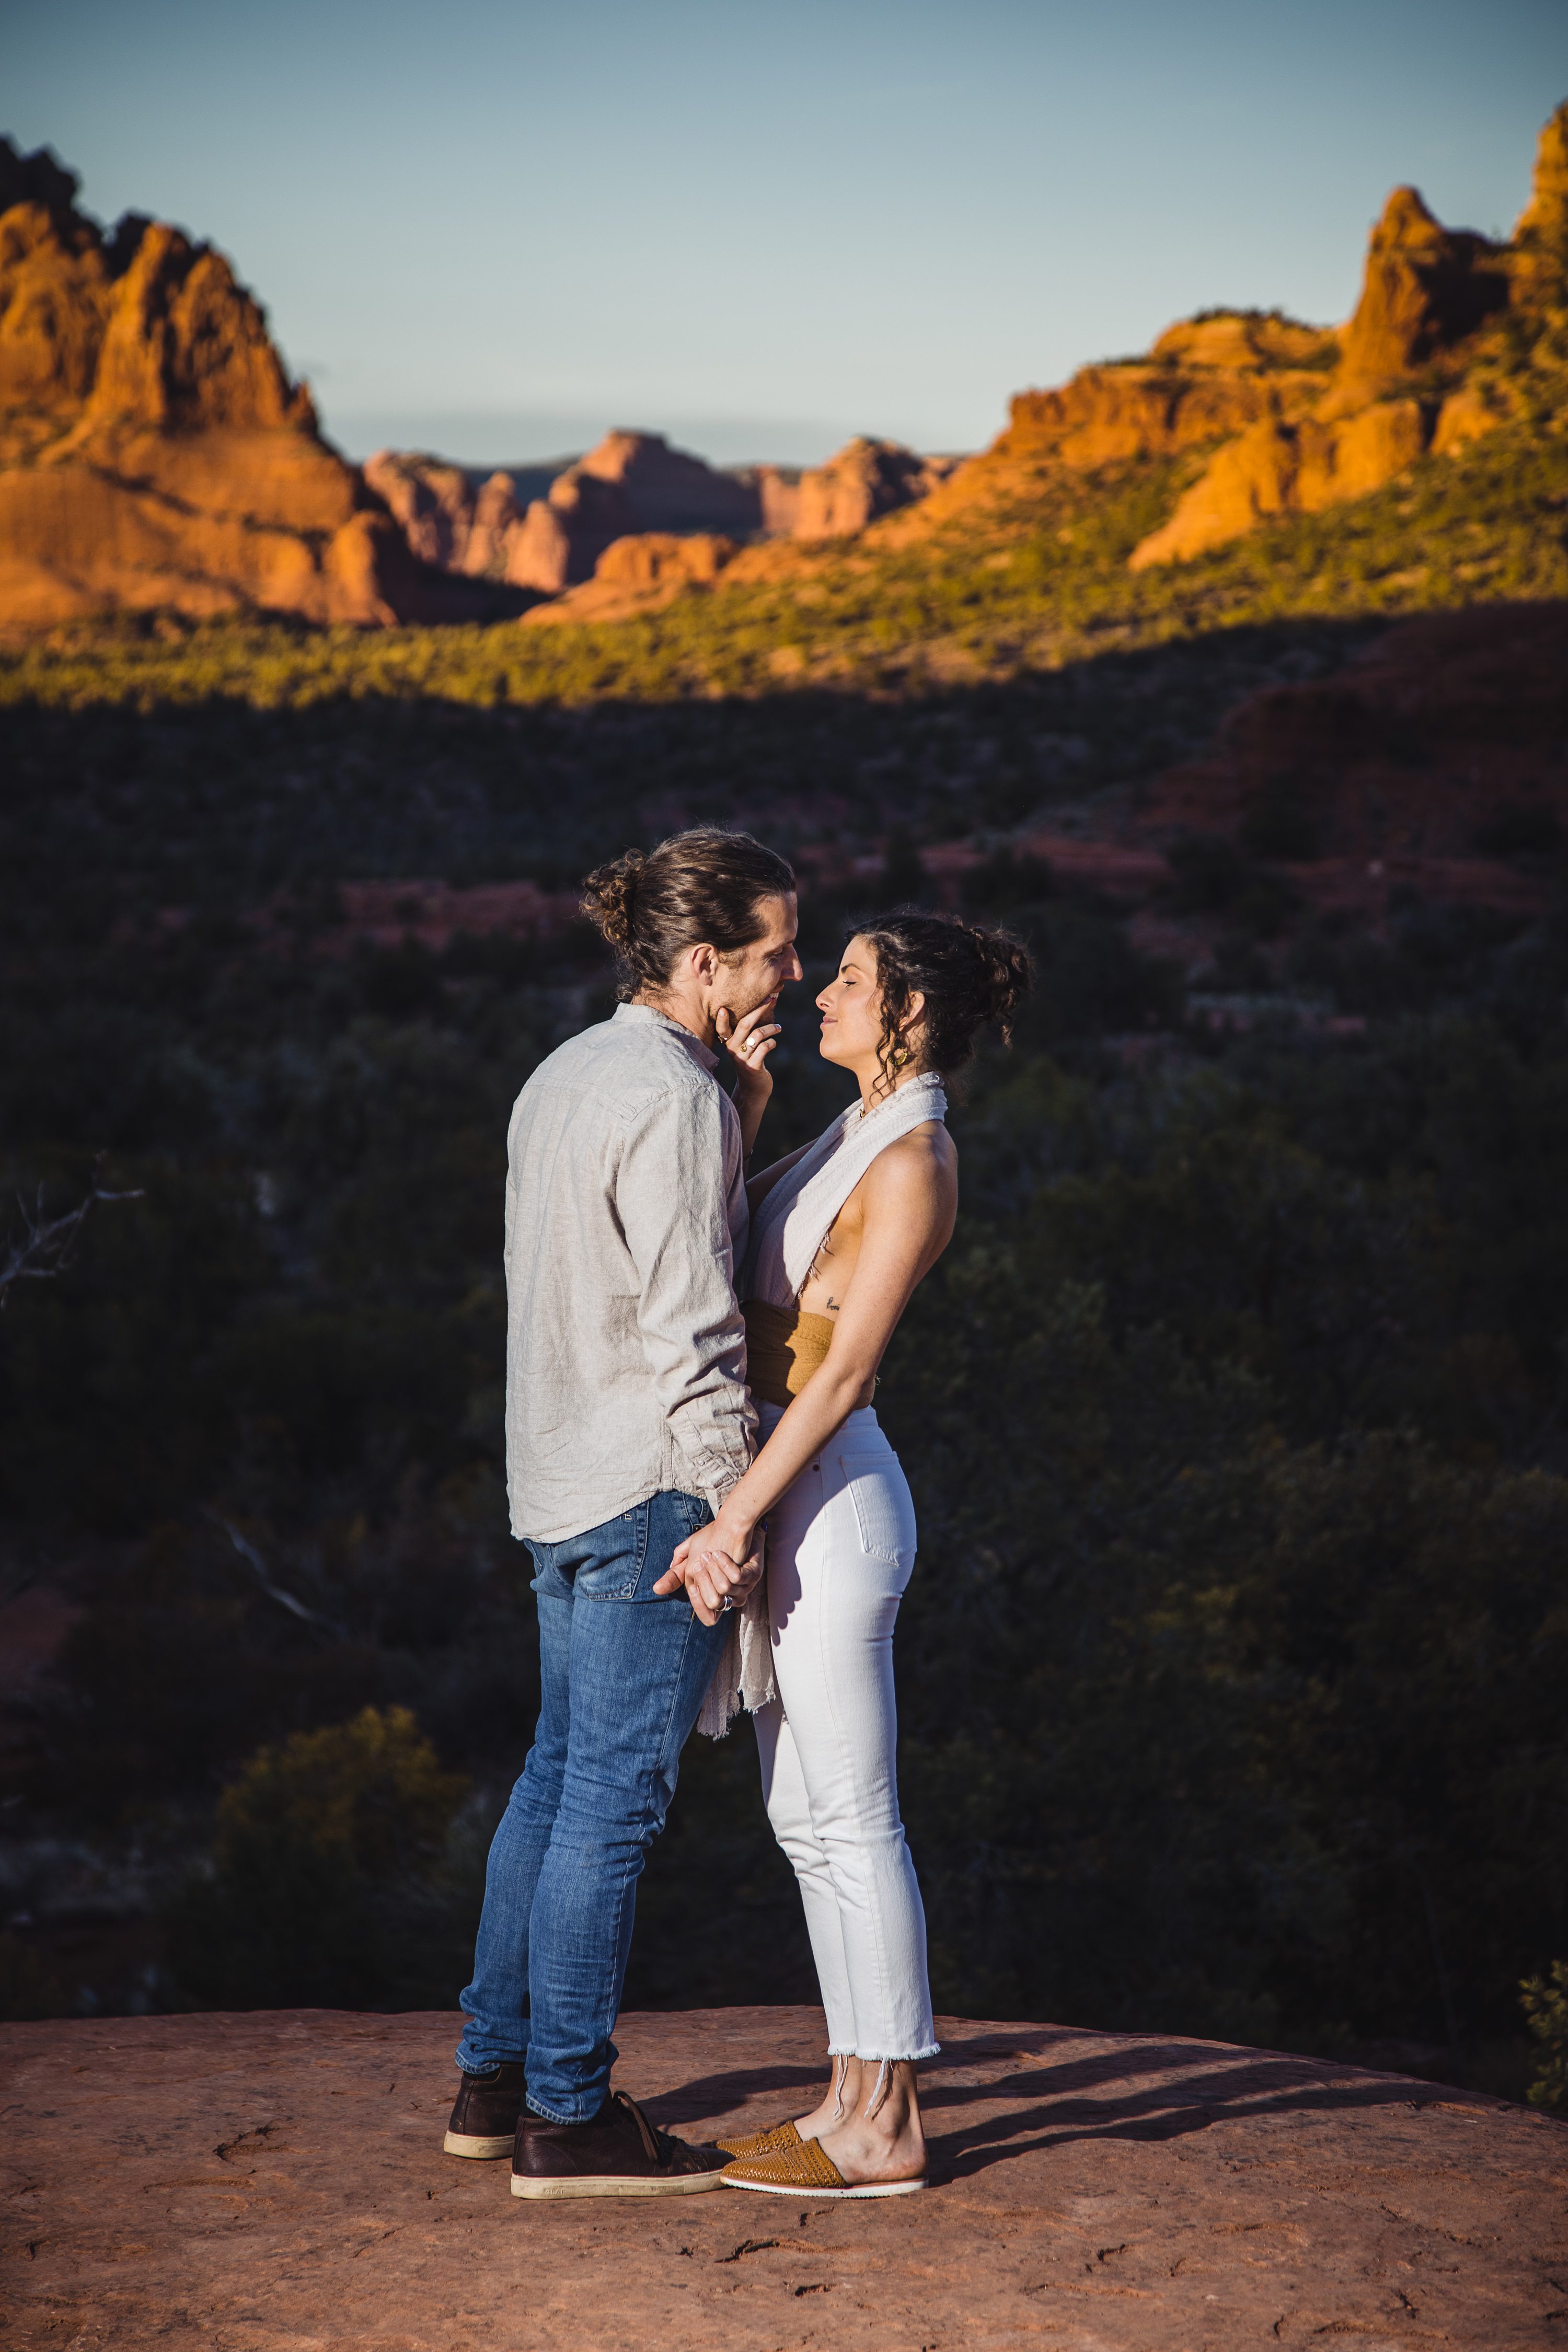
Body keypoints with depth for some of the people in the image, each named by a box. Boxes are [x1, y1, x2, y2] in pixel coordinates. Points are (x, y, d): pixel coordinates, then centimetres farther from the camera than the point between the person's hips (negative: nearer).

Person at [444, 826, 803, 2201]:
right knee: (614, 1797, -3)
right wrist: (731, 1509, -17)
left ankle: (495, 2077, 24)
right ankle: (567, 2118, 5)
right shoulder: (674, 1097, -16)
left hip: (557, 1477, 9)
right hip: (651, 1484, -9)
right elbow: (689, 1325, -19)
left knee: (560, 1776, 16)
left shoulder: (565, 1076, 13)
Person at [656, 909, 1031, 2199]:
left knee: (851, 1822, -3)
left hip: (829, 1496, -10)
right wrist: (739, 1099, 9)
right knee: (807, 1819, 13)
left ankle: (884, 2129, 5)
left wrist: (735, 1515, -23)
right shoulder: (857, 1134, 15)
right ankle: (859, 2098, 20)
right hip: (789, 1494, 10)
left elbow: (844, 1368, -20)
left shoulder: (915, 1162, -14)